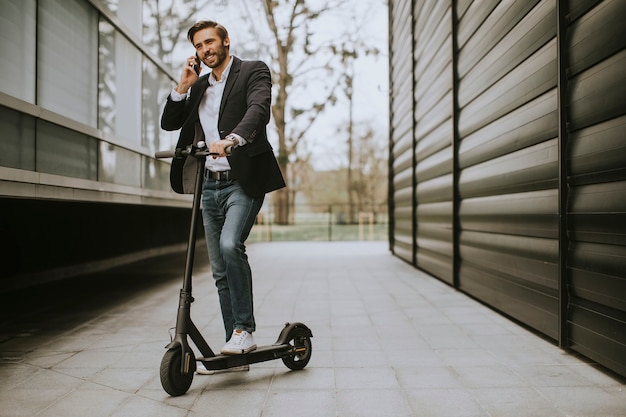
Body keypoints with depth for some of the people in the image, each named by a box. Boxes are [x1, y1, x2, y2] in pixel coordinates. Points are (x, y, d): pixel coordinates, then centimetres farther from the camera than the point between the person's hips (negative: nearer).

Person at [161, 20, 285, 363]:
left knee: (230, 245, -28)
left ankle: (244, 330, -15)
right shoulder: (199, 85, 20)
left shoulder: (253, 71, 1)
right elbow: (168, 123, 16)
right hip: (210, 184, 6)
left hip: (243, 181, -6)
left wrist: (231, 139, -36)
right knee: (220, 271, 7)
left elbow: (259, 110, -19)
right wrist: (183, 86, 3)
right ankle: (235, 347, 16)